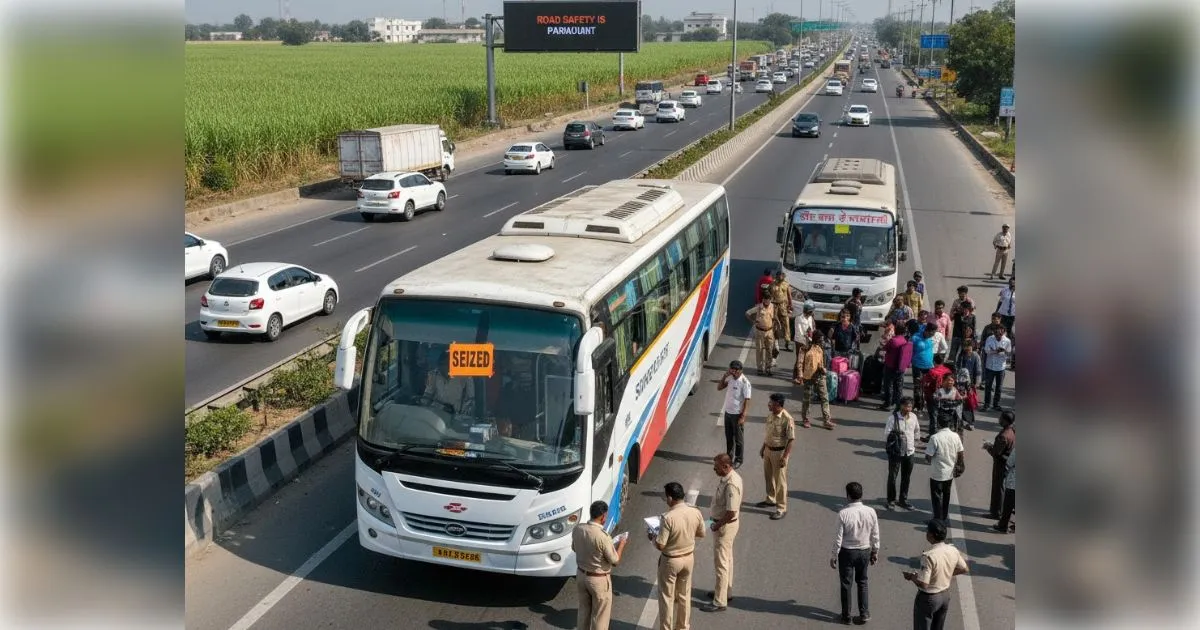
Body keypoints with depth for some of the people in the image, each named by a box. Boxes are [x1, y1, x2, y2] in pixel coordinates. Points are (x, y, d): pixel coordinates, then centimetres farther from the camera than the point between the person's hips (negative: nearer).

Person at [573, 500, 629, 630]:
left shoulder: (577, 530, -9)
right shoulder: (602, 536, -28)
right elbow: (615, 561, -18)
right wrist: (622, 543, -3)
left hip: (581, 575, 6)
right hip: (599, 580, -6)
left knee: (584, 610, 23)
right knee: (600, 615, 11)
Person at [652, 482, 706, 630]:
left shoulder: (668, 518, -28)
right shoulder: (696, 513, -11)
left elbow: (660, 545, -22)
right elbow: (701, 534, 5)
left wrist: (653, 537, -2)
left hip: (670, 561, -5)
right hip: (689, 558, 5)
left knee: (667, 597, 11)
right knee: (684, 595, 21)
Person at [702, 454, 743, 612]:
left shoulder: (731, 484, -30)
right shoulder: (730, 476, 2)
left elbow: (731, 512, -29)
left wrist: (717, 525, -16)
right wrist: (717, 522, 16)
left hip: (725, 526, -10)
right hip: (724, 523, 10)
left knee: (721, 562, -3)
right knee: (727, 558, 23)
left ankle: (719, 601, 5)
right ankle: (727, 590, 38)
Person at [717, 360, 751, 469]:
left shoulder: (745, 383, -20)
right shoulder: (730, 378, -1)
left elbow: (747, 401, -18)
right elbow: (719, 388, 5)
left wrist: (743, 417, -19)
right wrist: (725, 376, -9)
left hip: (737, 414, -6)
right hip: (728, 412, 6)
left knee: (738, 438, 8)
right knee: (728, 436, 20)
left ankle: (738, 460, 21)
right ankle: (729, 455, 38)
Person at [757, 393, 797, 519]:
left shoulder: (787, 419, -24)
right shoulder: (770, 415, 0)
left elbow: (791, 439, -21)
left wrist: (785, 457, -22)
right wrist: (763, 447, 19)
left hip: (779, 452, -8)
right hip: (768, 450, 8)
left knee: (780, 480, 1)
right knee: (768, 477, 21)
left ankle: (782, 509, 11)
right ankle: (770, 500, 41)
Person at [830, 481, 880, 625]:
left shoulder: (843, 513, -23)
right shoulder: (871, 512, -12)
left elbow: (839, 537, -16)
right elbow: (875, 535, -2)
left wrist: (834, 555, -3)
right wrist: (875, 552, 14)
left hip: (847, 552, -3)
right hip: (865, 551, 3)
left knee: (846, 584, 14)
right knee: (862, 582, 23)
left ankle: (846, 616, 26)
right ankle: (864, 614, 27)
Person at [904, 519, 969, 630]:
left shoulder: (929, 556, -30)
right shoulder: (953, 550, -9)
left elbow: (923, 584, -30)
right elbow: (964, 569, 8)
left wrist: (911, 576, -11)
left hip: (928, 598, -7)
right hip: (945, 595, 7)